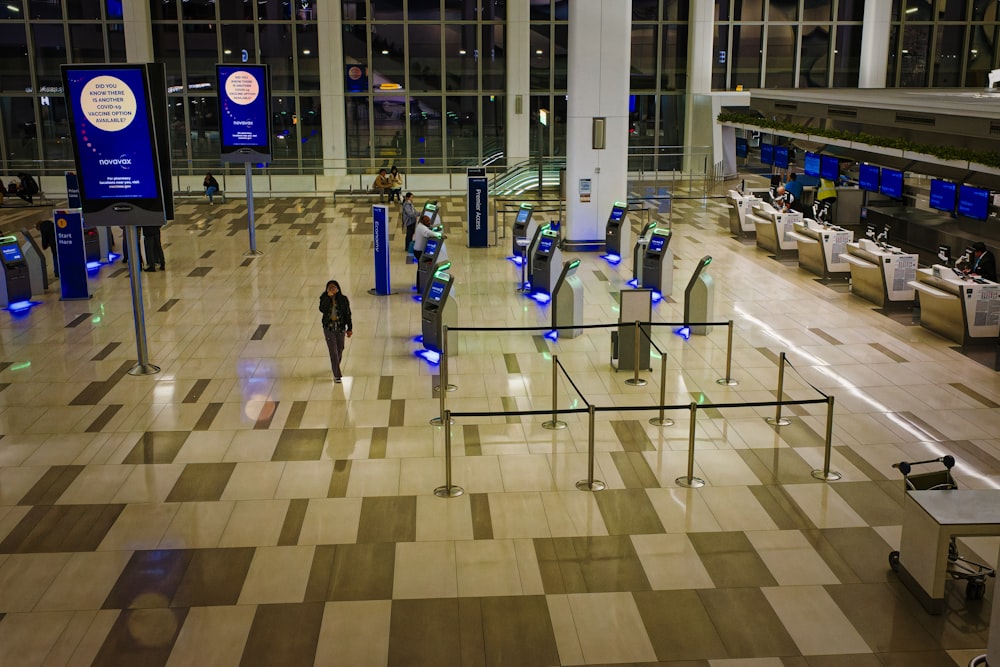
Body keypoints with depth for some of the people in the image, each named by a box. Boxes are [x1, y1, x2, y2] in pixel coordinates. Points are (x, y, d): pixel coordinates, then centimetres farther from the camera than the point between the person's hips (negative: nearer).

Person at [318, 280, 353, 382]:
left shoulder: (343, 299, -6)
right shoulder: (324, 299, -7)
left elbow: (348, 314, -1)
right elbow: (322, 309, -27)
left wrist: (349, 328, 0)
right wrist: (328, 297, -27)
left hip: (340, 328, 2)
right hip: (329, 328, -2)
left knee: (340, 349, 16)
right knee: (333, 351, -5)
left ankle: (336, 367, 44)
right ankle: (337, 375, -1)